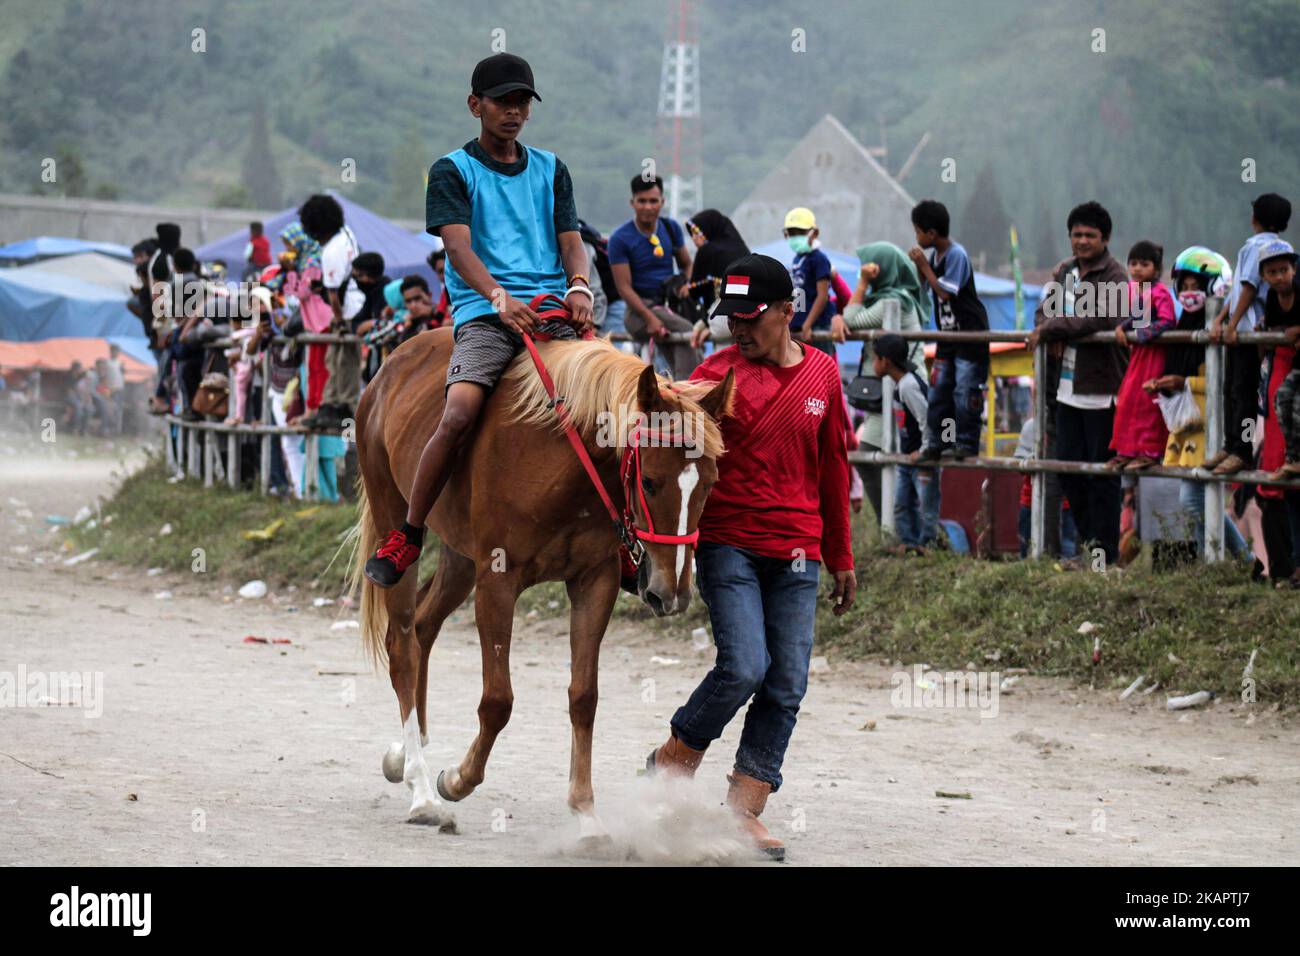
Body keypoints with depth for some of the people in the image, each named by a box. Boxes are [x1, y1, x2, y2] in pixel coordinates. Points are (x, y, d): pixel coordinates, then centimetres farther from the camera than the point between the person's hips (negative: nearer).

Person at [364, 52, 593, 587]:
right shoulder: (453, 171, 9)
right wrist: (500, 297, -25)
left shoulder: (551, 170, 21)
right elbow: (459, 245, -7)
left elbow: (571, 241, 11)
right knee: (458, 417, -26)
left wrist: (579, 287, -13)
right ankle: (407, 535, -11)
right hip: (484, 312, -3)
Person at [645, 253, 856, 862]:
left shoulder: (823, 374, 9)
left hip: (796, 556, 4)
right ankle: (674, 761, 9)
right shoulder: (720, 374, -2)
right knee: (743, 668, -16)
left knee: (786, 687, 0)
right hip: (727, 545, -4)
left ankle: (744, 810, 7)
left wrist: (840, 556, 21)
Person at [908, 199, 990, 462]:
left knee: (965, 391, -8)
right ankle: (938, 443, 11)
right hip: (948, 336, 8)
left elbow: (945, 292, -20)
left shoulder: (956, 255, -16)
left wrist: (924, 265, -15)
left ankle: (967, 443, -1)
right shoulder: (936, 255, 8)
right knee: (938, 391, 6)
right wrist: (919, 266, 0)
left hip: (970, 334, -8)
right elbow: (926, 288, 15)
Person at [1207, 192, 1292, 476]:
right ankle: (1230, 446, 16)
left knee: (1243, 391, -7)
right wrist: (1219, 321, 12)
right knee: (1231, 389, 12)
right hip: (1237, 332, 9)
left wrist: (1232, 325, -14)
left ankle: (1241, 451, -6)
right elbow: (1237, 289, 17)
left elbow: (1249, 287, -16)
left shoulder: (1259, 245, -11)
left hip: (1250, 328, -9)